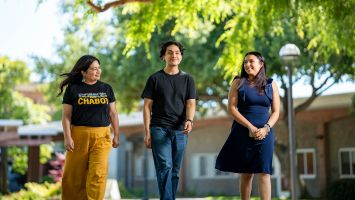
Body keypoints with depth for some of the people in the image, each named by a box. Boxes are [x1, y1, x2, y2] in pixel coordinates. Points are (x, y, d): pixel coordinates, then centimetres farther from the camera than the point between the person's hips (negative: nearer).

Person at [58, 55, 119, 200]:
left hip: (101, 136, 1)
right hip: (79, 135, -1)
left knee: (98, 174, -9)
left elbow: (113, 113, 13)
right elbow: (66, 115, 0)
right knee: (74, 175, 4)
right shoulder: (73, 89, 3)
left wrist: (116, 135, 10)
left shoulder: (106, 89, 10)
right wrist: (67, 137, -9)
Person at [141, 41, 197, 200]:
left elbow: (191, 103, 3)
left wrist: (189, 120, -19)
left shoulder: (187, 79, 10)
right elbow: (147, 106, 3)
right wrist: (147, 132, -4)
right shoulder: (155, 79, 5)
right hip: (159, 129, -3)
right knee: (165, 167, -14)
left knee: (175, 171, 7)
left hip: (180, 130, 3)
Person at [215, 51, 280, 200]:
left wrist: (266, 128, -12)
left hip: (264, 133, 1)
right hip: (243, 133, 0)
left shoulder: (271, 85, 9)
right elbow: (231, 108, -4)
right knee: (245, 173, 3)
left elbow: (276, 112, 6)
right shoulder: (238, 83, 5)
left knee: (264, 172, -8)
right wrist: (250, 127, -13)